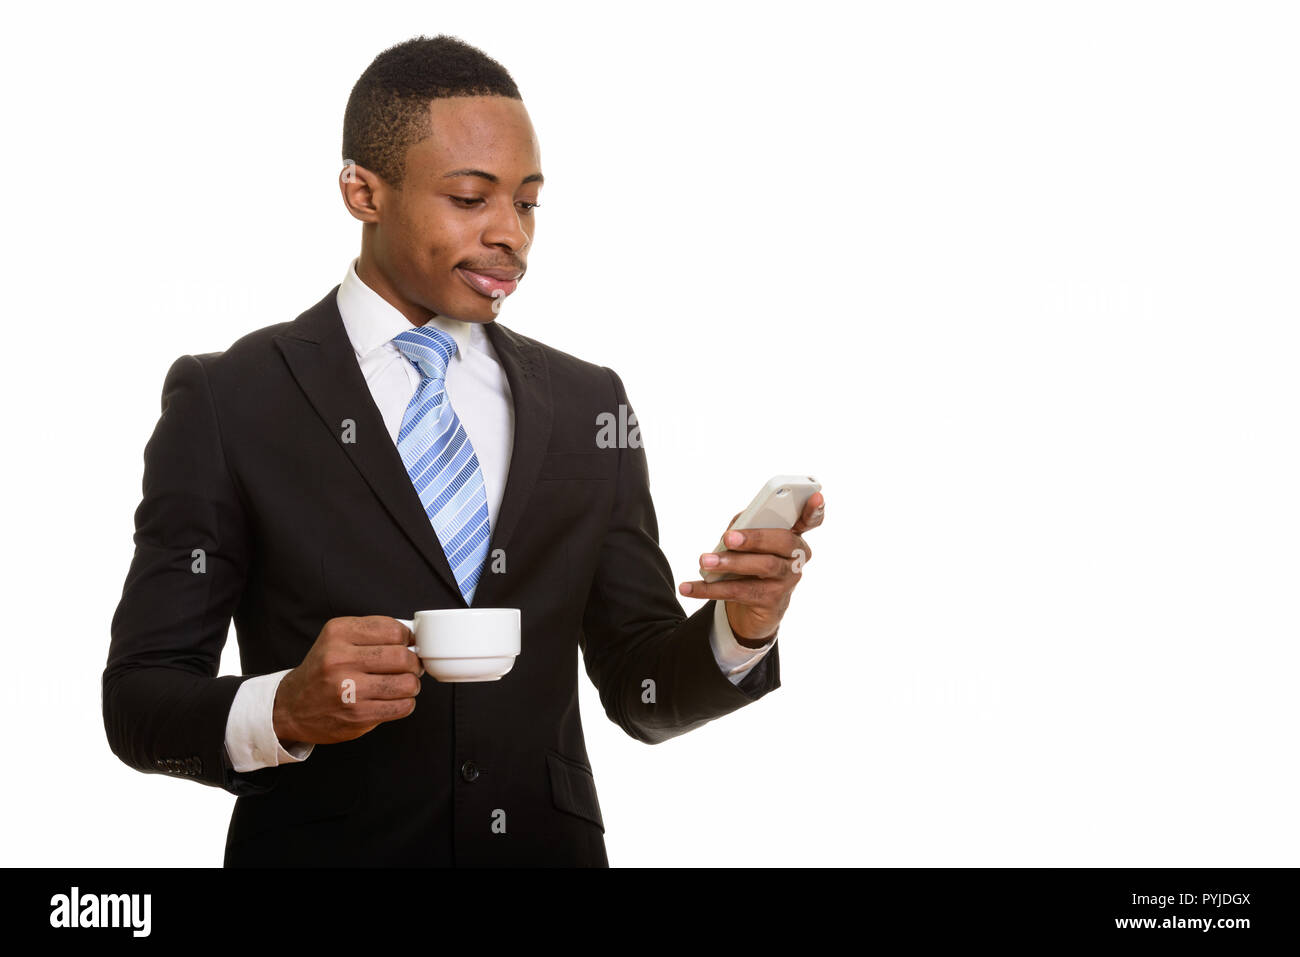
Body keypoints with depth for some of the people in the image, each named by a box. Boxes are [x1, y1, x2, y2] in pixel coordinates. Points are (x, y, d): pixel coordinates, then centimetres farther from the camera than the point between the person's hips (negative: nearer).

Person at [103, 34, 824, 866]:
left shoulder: (589, 406, 3)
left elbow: (643, 695, 4)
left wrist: (741, 627, -15)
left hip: (549, 845, 3)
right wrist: (286, 711, -27)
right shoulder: (226, 403, -8)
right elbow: (139, 700, -9)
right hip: (327, 847, -3)